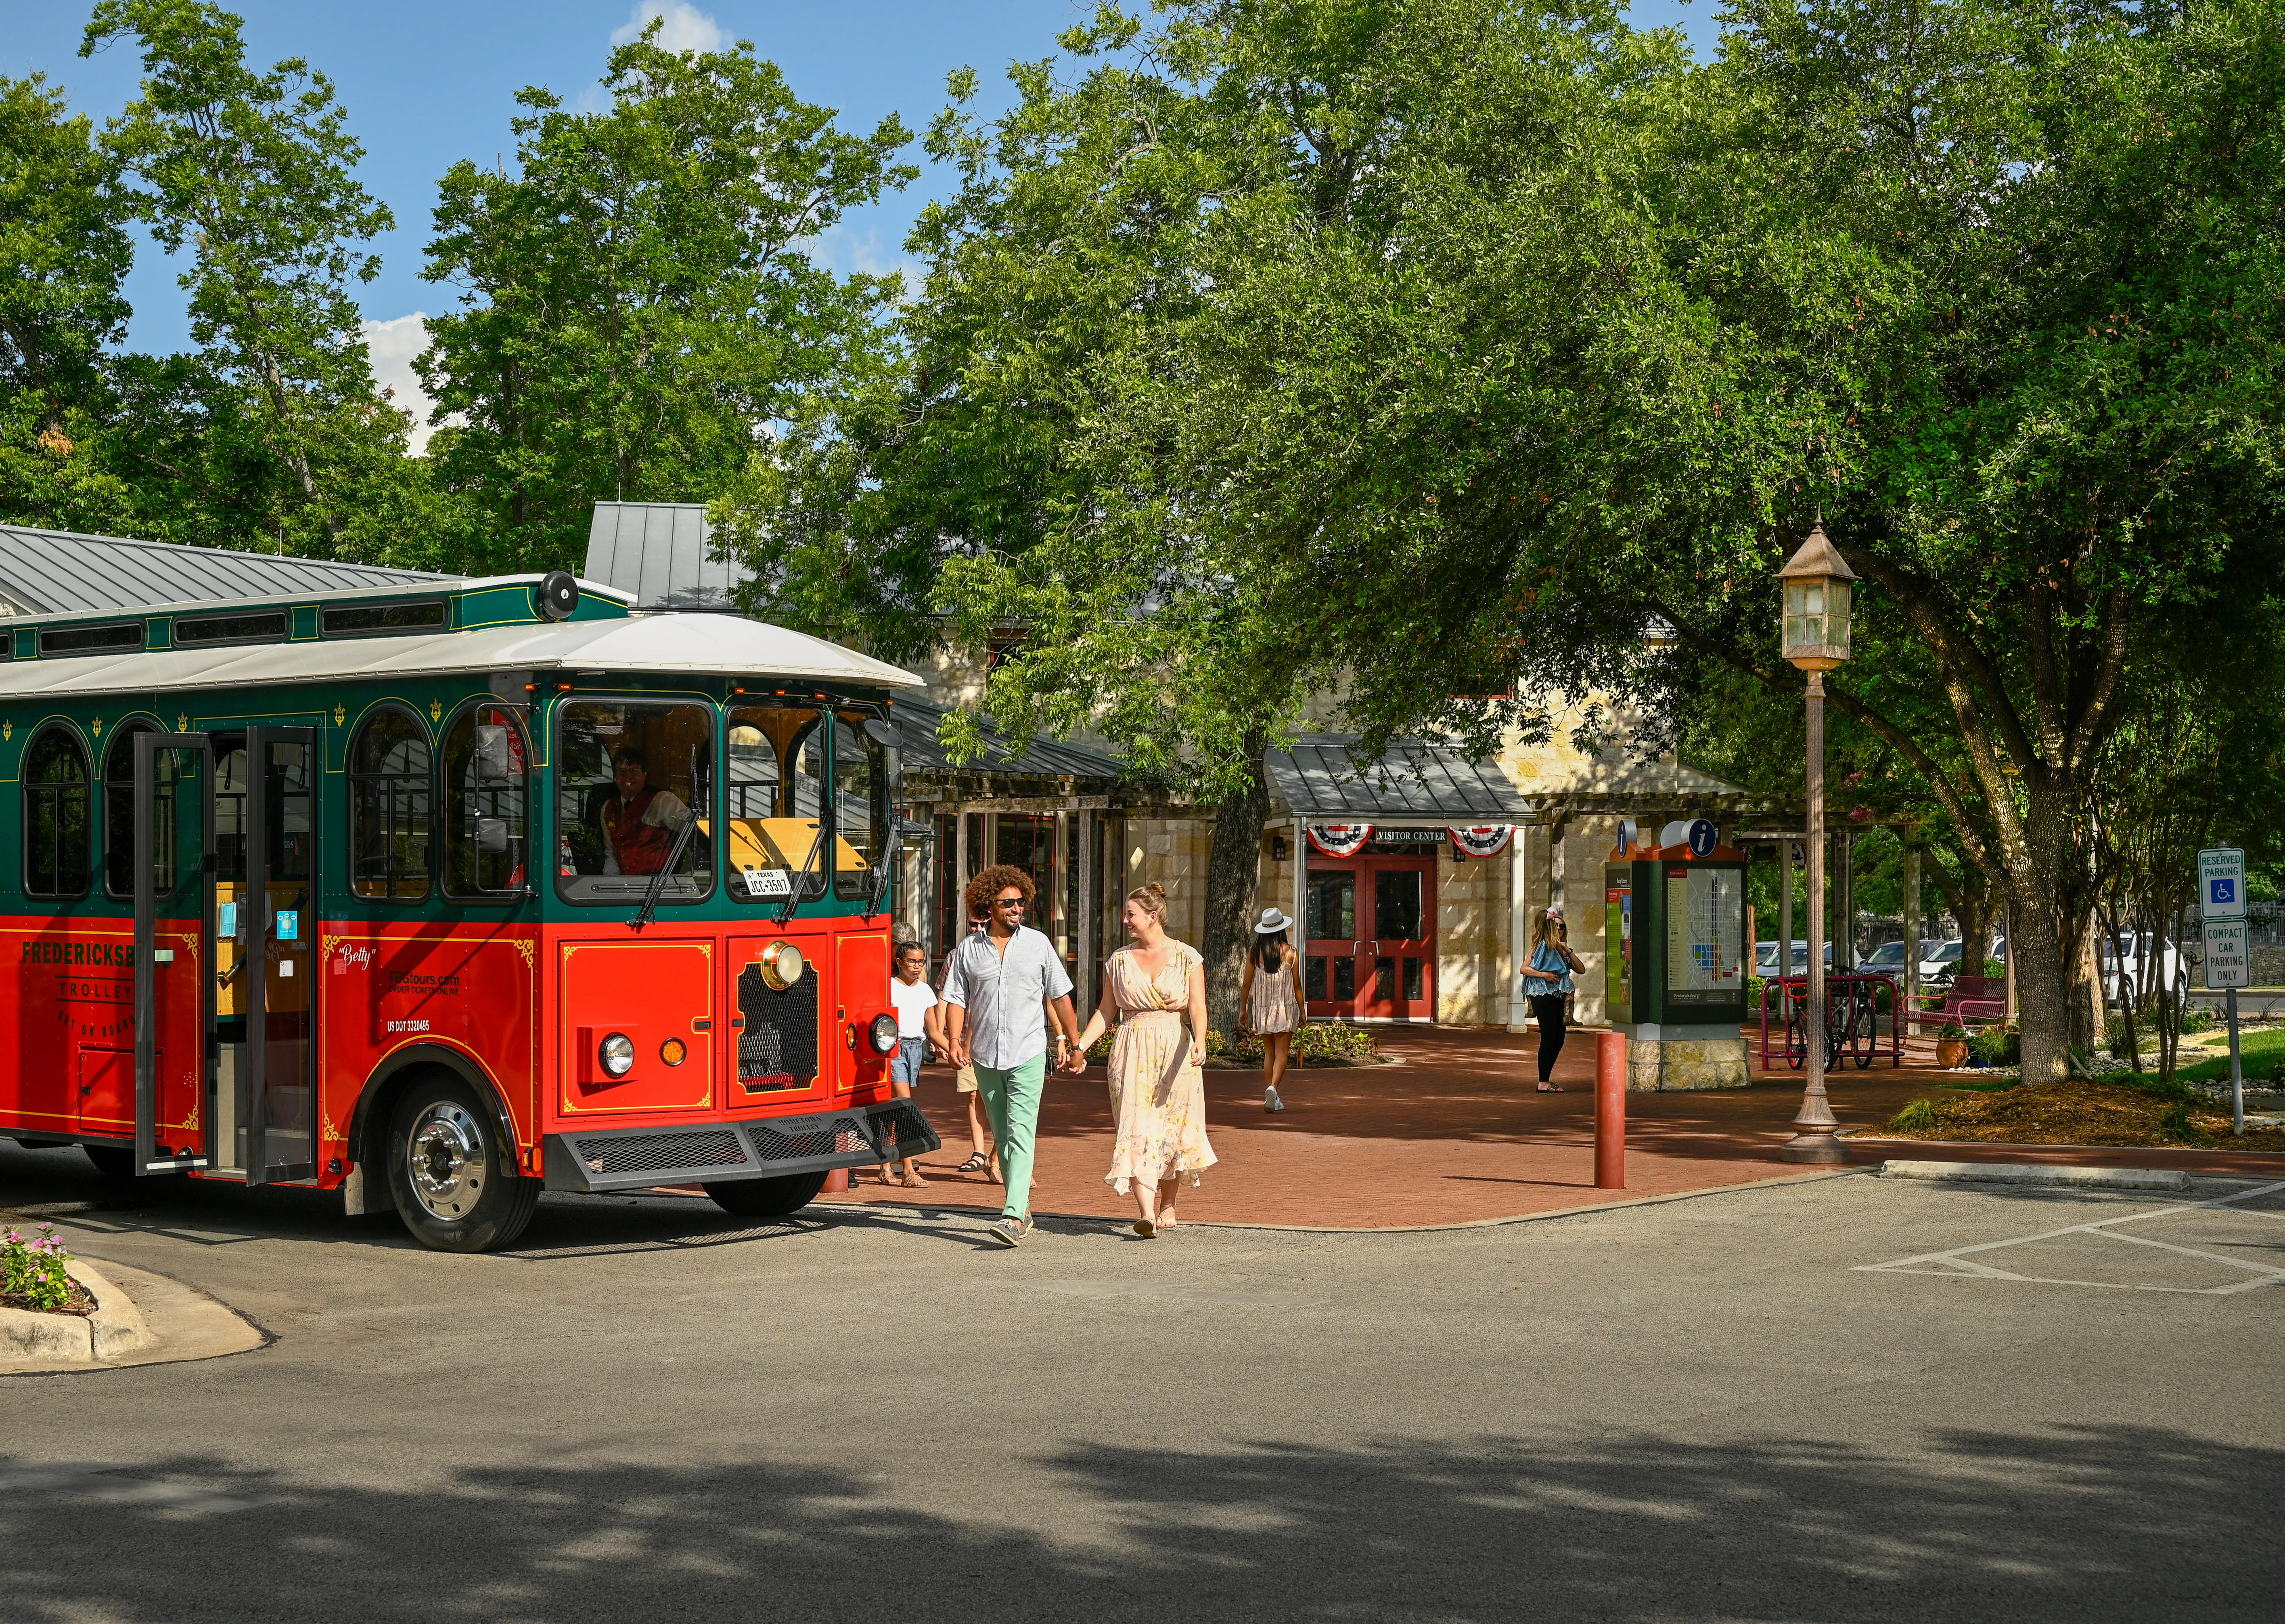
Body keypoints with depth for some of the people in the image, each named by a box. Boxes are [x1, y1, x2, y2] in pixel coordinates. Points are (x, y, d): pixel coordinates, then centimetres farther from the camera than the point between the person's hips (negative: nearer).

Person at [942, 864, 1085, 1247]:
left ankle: (1014, 1217, -22)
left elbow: (1060, 997, 7)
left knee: (1020, 1133, -13)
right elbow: (956, 999, 5)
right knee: (1002, 1136, 11)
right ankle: (1023, 1203, 25)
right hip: (986, 1057, 3)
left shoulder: (1038, 943, 3)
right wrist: (956, 1041, -11)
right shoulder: (968, 950, 5)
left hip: (1028, 1055, -3)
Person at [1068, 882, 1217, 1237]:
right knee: (1137, 1130, -11)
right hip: (1132, 1052, 1)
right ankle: (1146, 1213, -21)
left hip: (1175, 1049, -1)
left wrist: (1199, 1042, -24)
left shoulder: (1187, 957, 2)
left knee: (1172, 1129, 4)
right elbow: (1105, 1009, 13)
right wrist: (1081, 1045, 2)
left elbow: (1198, 1007, -7)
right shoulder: (1120, 960, 10)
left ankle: (1168, 1206, 24)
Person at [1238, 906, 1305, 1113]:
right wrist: (1303, 1011, 7)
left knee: (1269, 1053, 13)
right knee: (1281, 1053, -2)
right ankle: (1272, 1088, -25)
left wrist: (1243, 1009, 13)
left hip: (1261, 1009, 3)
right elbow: (1297, 986, -2)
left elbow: (1247, 984, 3)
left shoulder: (1255, 953, -1)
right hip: (1285, 1009, -3)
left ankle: (1272, 1098, 13)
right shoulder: (1290, 953, -6)